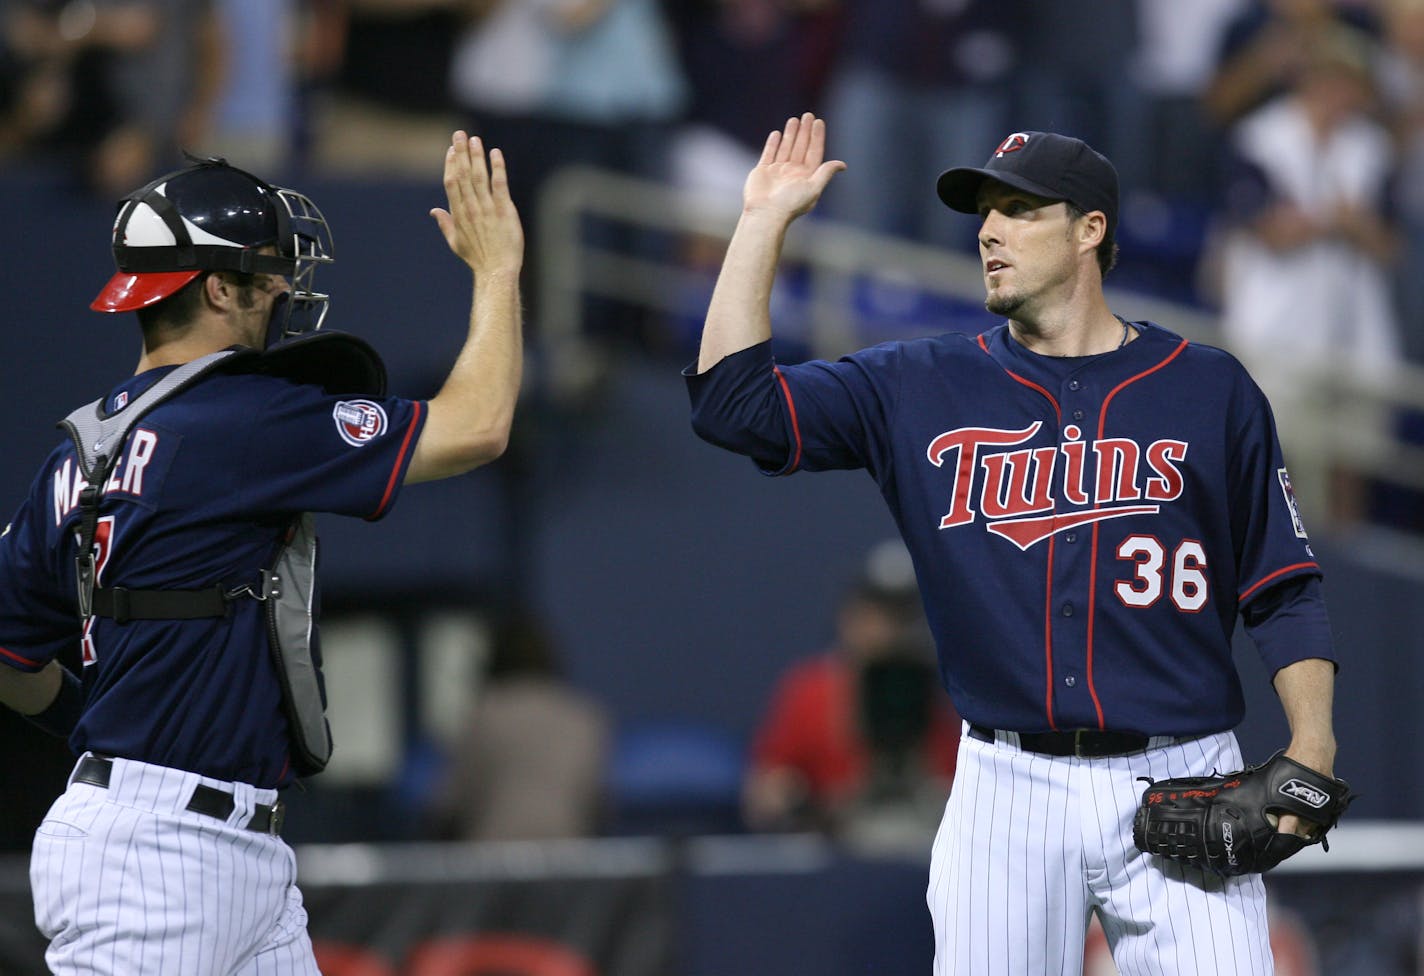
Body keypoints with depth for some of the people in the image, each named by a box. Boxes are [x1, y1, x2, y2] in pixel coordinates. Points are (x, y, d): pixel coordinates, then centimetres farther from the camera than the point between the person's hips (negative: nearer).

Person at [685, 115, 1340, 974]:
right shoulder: (921, 388, 10)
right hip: (1009, 793, 2)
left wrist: (1312, 745, -7)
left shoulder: (1209, 388, 7)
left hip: (1183, 785, -1)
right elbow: (735, 403, 2)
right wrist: (765, 222, 2)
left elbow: (1284, 589, 7)